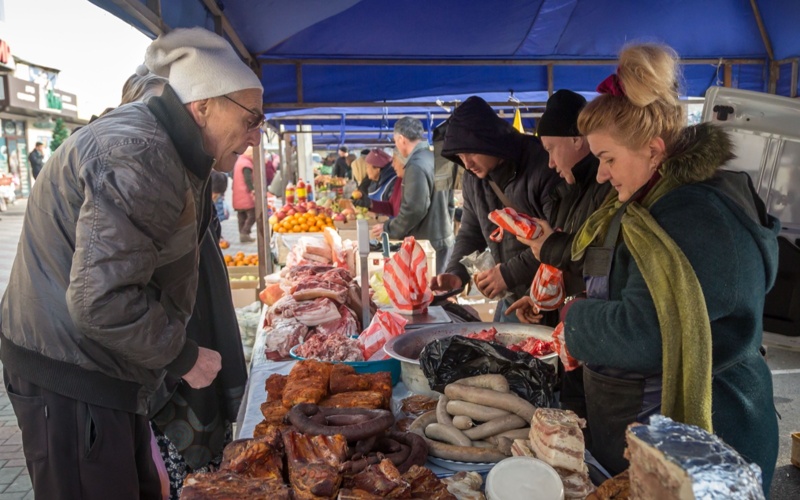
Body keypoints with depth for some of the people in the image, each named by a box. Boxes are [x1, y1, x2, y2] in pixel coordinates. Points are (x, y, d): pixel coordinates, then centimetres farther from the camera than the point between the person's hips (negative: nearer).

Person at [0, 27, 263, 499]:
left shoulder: (153, 143, 11)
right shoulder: (140, 157, -24)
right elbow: (101, 300, -30)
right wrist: (183, 357, -17)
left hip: (101, 367, 10)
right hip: (70, 376, -10)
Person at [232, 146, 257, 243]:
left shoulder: (239, 161, 19)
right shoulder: (247, 163, -13)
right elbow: (248, 179, -24)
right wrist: (252, 190, -31)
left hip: (238, 195, 10)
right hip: (245, 195, -10)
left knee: (242, 216, 12)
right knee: (252, 215, -9)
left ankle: (242, 234, 12)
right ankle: (245, 234, -15)